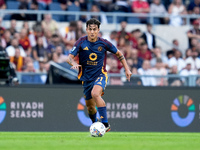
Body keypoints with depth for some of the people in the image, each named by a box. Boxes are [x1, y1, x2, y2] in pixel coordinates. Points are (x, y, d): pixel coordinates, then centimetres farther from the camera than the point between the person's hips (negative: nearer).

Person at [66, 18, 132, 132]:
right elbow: (70, 57, -11)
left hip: (100, 75, -3)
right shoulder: (81, 42, -6)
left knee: (95, 93, -33)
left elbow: (118, 54, 9)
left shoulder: (103, 43, -7)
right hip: (86, 78, 3)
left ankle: (106, 124, -32)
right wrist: (74, 64, -34)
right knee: (90, 106, 7)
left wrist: (127, 69, 6)